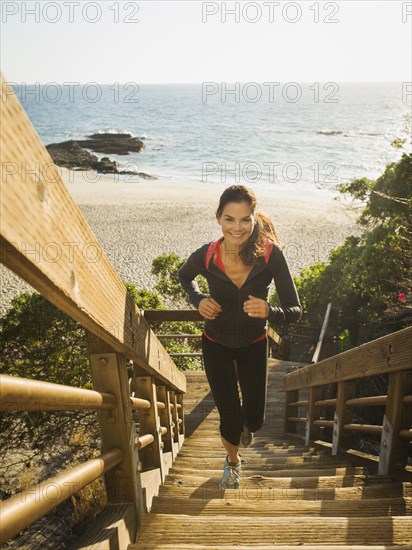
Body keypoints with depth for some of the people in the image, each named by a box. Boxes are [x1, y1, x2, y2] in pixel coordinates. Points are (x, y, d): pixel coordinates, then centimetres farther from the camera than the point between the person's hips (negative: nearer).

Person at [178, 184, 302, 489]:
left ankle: (246, 424, 57)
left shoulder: (271, 254, -27)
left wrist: (269, 311, -42)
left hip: (254, 344, 1)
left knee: (253, 419, 13)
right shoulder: (205, 255, -24)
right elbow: (185, 275, 2)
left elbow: (295, 311, -22)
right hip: (216, 345, 0)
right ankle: (233, 461, 42)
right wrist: (198, 300, -17)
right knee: (229, 419, 4)